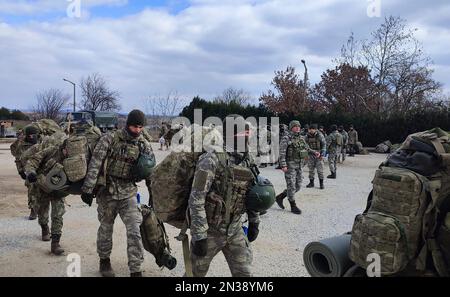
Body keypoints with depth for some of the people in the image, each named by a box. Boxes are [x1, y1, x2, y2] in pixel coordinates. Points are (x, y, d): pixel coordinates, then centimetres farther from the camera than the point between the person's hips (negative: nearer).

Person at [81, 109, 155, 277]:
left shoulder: (144, 145, 0)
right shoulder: (110, 139, -10)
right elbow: (94, 164, -12)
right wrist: (87, 189, -15)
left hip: (129, 193, 2)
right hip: (107, 191, -2)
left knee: (135, 230, -6)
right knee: (106, 228, 14)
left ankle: (136, 270, 4)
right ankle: (104, 261, 37)